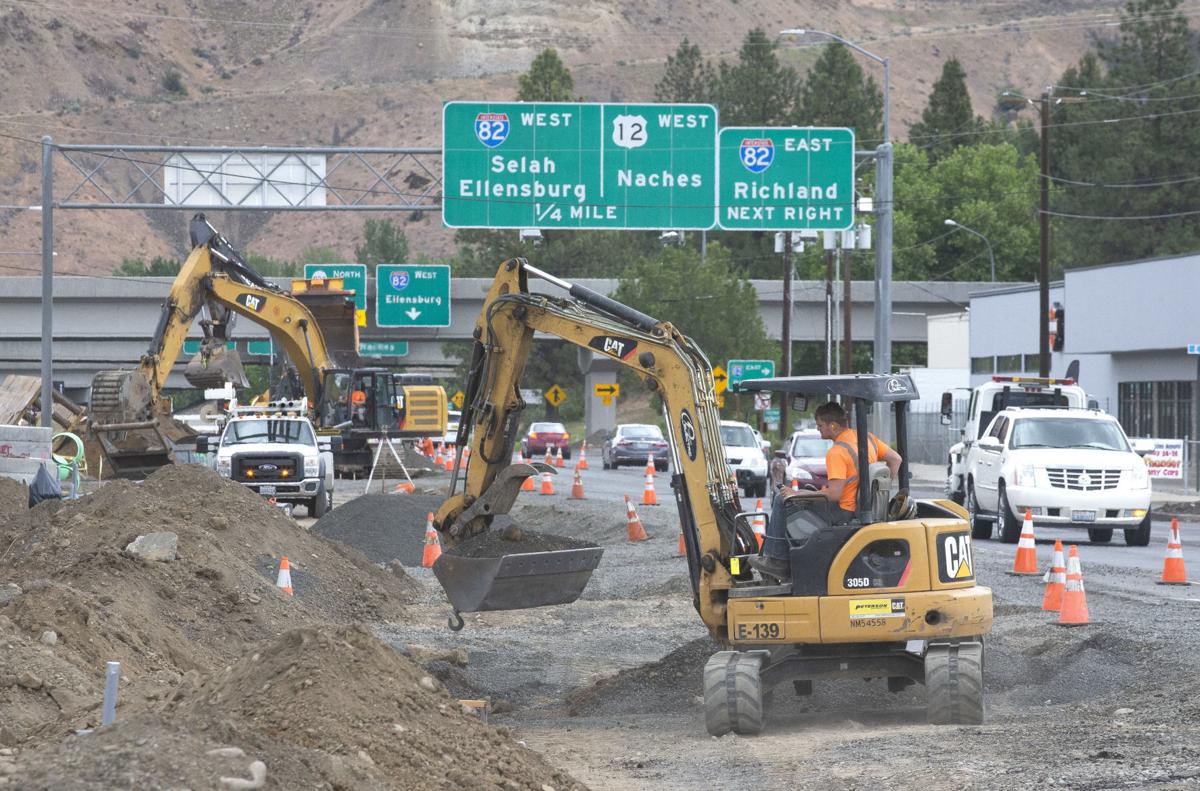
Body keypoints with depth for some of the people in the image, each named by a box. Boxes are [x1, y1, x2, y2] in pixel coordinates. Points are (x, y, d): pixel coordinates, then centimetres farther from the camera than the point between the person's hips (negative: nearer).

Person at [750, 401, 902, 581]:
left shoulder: (837, 453, -20)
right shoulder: (867, 437, 5)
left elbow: (834, 495, -25)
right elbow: (895, 459, 13)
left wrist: (796, 494, -16)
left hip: (843, 513, -9)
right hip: (864, 508, 9)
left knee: (783, 500, -1)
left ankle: (777, 560, 3)